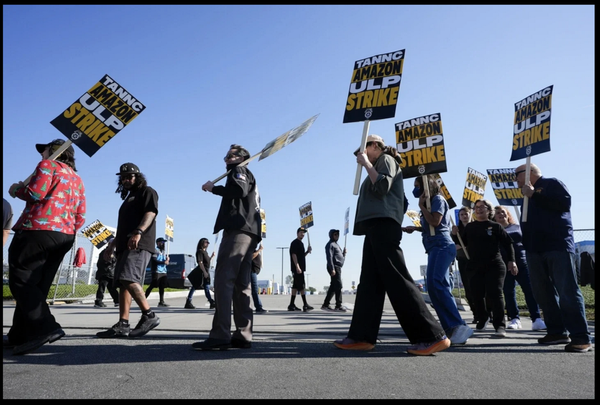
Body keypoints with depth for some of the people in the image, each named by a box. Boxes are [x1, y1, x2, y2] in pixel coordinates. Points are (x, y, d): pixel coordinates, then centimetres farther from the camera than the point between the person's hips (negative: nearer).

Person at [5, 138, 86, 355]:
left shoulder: (48, 165, 2)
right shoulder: (77, 179, 23)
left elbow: (36, 192, -14)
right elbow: (80, 217, 17)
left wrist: (16, 190, 5)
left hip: (38, 231, -8)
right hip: (65, 237, 8)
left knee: (21, 280, -8)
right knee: (37, 285, 10)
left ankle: (44, 328, -20)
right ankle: (19, 336, 13)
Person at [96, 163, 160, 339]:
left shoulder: (147, 192, 5)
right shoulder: (128, 198, 32)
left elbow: (151, 212, -14)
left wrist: (138, 232, -29)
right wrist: (113, 243, 28)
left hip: (140, 245, -9)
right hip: (125, 246, 10)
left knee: (129, 279, -24)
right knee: (123, 283, 2)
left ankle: (149, 315, -21)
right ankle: (123, 325, 1)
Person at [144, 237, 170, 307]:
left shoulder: (164, 252, 23)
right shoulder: (155, 250, -2)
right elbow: (154, 261, -13)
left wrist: (167, 261, 0)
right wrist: (163, 262, -16)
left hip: (163, 272, 7)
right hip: (156, 271, -7)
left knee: (162, 286, 3)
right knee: (152, 286, -8)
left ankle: (161, 302, 3)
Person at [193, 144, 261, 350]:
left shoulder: (239, 170, 6)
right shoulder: (248, 177, 33)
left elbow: (240, 190, -16)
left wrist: (213, 188, -6)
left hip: (238, 230, -10)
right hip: (248, 232, 10)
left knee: (224, 280, -16)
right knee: (241, 284, 3)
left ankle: (220, 336, -22)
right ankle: (242, 335, 0)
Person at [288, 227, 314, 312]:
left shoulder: (300, 243, 21)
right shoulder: (295, 243, -8)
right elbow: (294, 255, -16)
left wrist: (307, 251, 8)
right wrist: (297, 267, -22)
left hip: (300, 268, 10)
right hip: (297, 268, -10)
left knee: (296, 286, 9)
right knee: (302, 286, -9)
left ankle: (291, 305, 13)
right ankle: (305, 305, -8)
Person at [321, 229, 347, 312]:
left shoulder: (336, 245, 25)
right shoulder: (330, 244, -6)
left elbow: (341, 258, 26)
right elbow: (329, 257, -16)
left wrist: (344, 253, 7)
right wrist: (332, 269, -23)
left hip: (338, 267, 10)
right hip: (334, 267, -10)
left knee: (333, 286, 8)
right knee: (338, 286, -11)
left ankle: (325, 305, 12)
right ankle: (338, 306, -9)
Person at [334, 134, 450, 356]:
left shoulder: (386, 159, 4)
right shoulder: (377, 166, 29)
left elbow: (382, 187, -15)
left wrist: (366, 164, -7)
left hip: (383, 223, -10)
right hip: (376, 225, 10)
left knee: (396, 278, -16)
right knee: (370, 281, 2)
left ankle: (433, 336, -16)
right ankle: (362, 336, 1)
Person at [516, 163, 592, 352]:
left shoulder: (551, 183, 3)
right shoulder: (528, 194, 23)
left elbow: (565, 203, -15)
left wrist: (534, 195, -12)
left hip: (558, 246, -8)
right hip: (535, 249, 8)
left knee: (568, 292, -11)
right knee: (543, 293, 4)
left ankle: (581, 337, -8)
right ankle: (558, 331, 11)